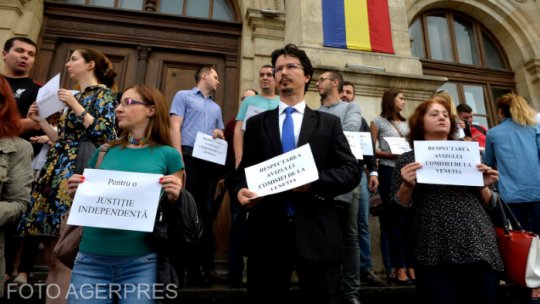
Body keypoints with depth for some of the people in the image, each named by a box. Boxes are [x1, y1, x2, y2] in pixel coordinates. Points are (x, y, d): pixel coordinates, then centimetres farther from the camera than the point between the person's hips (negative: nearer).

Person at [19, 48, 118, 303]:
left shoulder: (102, 93, -2)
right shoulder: (76, 97, 22)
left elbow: (107, 137, -15)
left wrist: (75, 106, -14)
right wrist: (41, 121, 17)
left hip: (76, 175, -8)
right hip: (58, 172, 9)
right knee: (52, 257, 10)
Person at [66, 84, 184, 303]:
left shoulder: (168, 155, -1)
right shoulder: (105, 151, 10)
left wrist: (174, 198, -16)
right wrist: (76, 193, -2)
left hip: (140, 262, -3)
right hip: (90, 258, 3)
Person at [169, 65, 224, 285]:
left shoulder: (216, 107, 26)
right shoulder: (183, 96, 9)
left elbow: (221, 134, 28)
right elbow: (175, 127, -3)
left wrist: (220, 134, 2)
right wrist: (179, 159, -15)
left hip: (211, 160, 6)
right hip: (190, 157, -6)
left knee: (207, 211, 8)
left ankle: (205, 265, 19)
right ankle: (187, 266, 8)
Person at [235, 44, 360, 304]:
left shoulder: (329, 123, 9)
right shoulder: (256, 123, 13)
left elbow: (351, 171, 1)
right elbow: (244, 170, 10)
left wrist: (313, 181, -15)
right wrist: (241, 191, -12)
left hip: (317, 232, 0)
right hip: (267, 230, 1)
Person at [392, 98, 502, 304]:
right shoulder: (408, 159, 4)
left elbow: (488, 204, 16)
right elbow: (399, 208, -1)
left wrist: (484, 186, -3)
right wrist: (407, 185, -19)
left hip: (480, 248, 4)